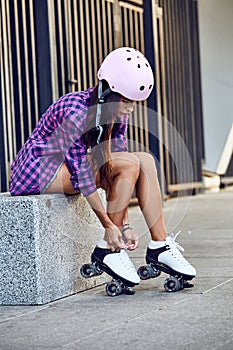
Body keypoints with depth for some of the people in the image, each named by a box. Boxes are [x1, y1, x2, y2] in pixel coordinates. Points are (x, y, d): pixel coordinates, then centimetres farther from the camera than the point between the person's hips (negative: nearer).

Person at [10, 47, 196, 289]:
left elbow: (119, 173, -4)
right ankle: (107, 249, -15)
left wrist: (125, 224, -10)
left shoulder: (117, 113, -4)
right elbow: (82, 174, -27)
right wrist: (109, 225, -22)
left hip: (66, 165, 8)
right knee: (131, 164, -23)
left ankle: (160, 245, -8)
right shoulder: (75, 112, -29)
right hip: (39, 171, -8)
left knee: (145, 160, -9)